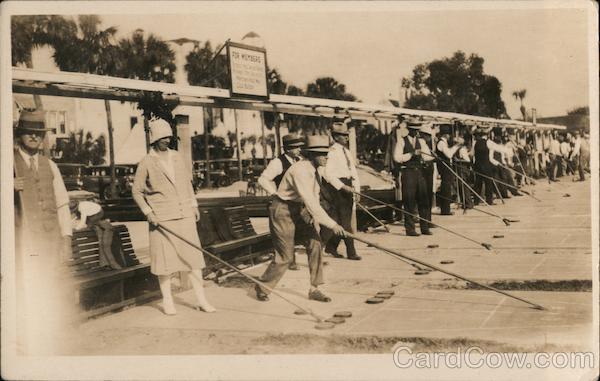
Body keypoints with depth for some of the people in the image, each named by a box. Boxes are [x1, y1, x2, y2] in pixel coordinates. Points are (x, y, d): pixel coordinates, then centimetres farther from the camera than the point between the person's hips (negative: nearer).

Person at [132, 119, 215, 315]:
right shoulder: (146, 163, -4)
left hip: (185, 215, 4)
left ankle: (201, 299, 7)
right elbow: (136, 191, 0)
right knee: (165, 259, 1)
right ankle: (167, 300, 16)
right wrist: (148, 213, -9)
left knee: (193, 255, 2)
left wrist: (194, 205, 15)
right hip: (161, 218, -4)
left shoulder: (177, 157, 10)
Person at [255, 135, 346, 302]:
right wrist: (331, 224, -35)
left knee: (314, 244, -6)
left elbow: (314, 197, 10)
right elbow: (310, 201, -35)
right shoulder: (300, 170, -28)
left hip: (299, 212, 8)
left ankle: (314, 290, 1)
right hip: (283, 212, -8)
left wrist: (313, 217, -7)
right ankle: (262, 287, 21)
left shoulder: (314, 170, 2)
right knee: (285, 256, -2)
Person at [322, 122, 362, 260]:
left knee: (341, 220, 10)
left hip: (347, 187, 8)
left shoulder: (346, 151, 16)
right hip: (336, 187, -8)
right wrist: (343, 186, -21)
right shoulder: (332, 151, -10)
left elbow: (353, 171, 17)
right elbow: (328, 173, -18)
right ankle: (351, 252, 1)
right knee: (345, 220, -5)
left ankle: (331, 246, 24)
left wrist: (356, 189, 9)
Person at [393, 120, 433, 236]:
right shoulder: (402, 141, 0)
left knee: (423, 200, 7)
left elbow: (428, 156, 3)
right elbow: (397, 157, -10)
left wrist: (421, 154, -18)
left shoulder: (421, 141, 14)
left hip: (419, 172, 5)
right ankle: (410, 229, 4)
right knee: (409, 201, -3)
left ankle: (425, 228, 15)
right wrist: (411, 154, -16)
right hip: (408, 172, -5)